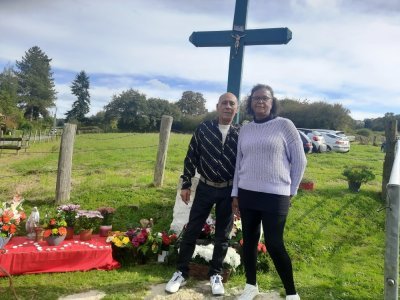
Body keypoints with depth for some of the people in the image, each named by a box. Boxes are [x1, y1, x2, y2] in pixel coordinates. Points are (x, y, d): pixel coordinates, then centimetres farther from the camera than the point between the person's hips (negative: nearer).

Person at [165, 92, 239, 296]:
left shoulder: (240, 134, -1)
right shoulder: (204, 129, -2)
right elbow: (191, 157, 1)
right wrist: (186, 184, -1)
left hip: (228, 191, 1)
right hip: (205, 187, 0)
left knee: (222, 235, 9)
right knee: (191, 230, 5)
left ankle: (216, 275, 26)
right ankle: (181, 273, 19)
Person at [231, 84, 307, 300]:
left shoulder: (284, 125, -4)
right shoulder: (245, 130, 8)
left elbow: (299, 160, -1)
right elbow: (239, 163, 13)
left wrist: (291, 191, 1)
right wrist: (235, 194, 10)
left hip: (275, 195, -4)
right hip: (247, 194, 5)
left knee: (274, 245, -2)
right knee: (249, 241, 12)